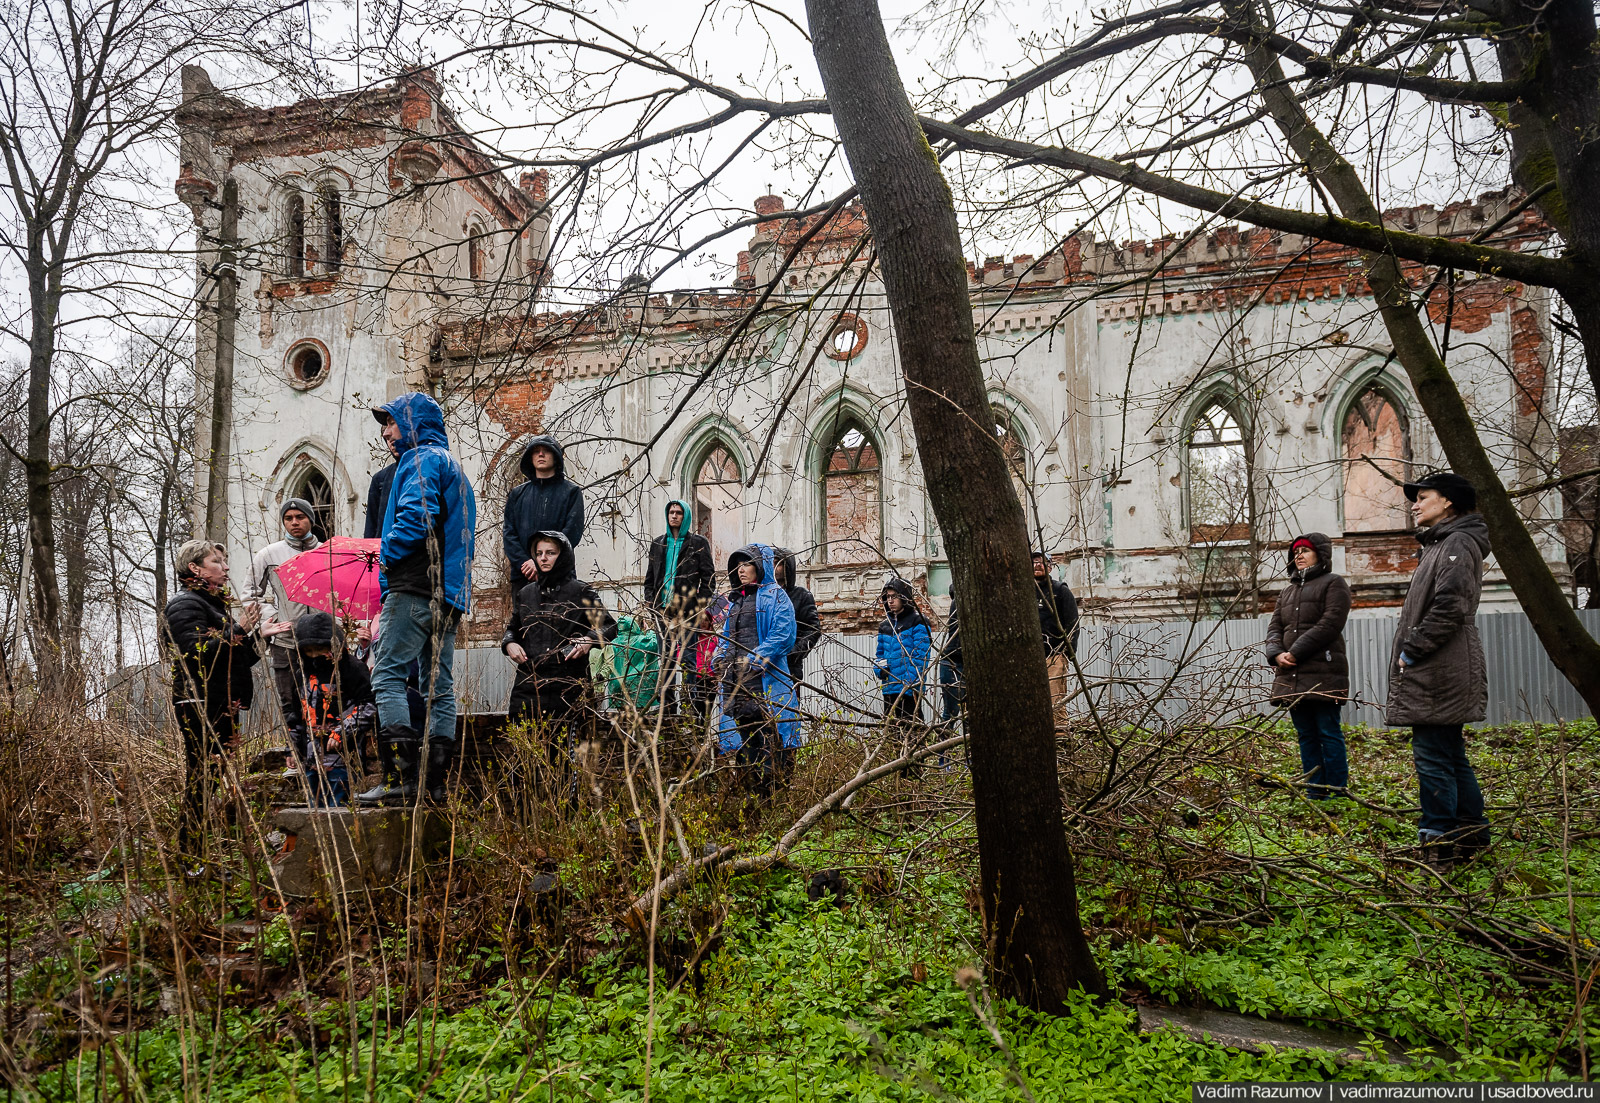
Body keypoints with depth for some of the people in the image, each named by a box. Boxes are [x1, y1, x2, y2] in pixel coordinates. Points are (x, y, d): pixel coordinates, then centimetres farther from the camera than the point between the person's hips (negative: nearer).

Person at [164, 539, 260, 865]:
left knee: (208, 782, 8)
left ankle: (196, 858, 12)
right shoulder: (186, 603, -5)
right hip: (200, 707, -10)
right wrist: (237, 630, -16)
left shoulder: (213, 605, 25)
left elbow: (237, 660, 27)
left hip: (219, 708, 10)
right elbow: (196, 651, -20)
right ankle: (190, 860, -5)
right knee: (201, 781, -9)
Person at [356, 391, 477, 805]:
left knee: (386, 675, -11)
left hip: (417, 587, -10)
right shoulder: (453, 467, 27)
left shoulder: (422, 458, -2)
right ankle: (437, 781, 8)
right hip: (449, 592, 10)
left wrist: (386, 554, -6)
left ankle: (401, 776, -17)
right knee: (438, 685, 7)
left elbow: (416, 515, -20)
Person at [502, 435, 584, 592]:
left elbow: (573, 532, -4)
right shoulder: (517, 494, 17)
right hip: (522, 576, 3)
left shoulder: (571, 491, 7)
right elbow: (508, 533, 9)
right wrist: (523, 562, -9)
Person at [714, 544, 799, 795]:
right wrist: (719, 659, 7)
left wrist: (753, 661, -17)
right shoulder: (736, 599, 22)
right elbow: (727, 634, 27)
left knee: (766, 732, -10)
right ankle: (751, 791, 14)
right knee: (742, 733, 8)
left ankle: (774, 790, -6)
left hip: (764, 679, -7)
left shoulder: (775, 596, -1)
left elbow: (782, 636, -11)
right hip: (735, 679, 7)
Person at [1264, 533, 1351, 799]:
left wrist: (1296, 652, -15)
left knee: (1328, 733, -5)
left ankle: (1337, 794, 0)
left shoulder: (1333, 584, 2)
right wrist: (1276, 654, -6)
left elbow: (1330, 624, -11)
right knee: (1306, 736, 9)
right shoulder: (1287, 591, 23)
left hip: (1323, 674, -7)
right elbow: (1274, 627, 15)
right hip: (1291, 676, 7)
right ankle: (1315, 794, 14)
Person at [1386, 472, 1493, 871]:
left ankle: (1438, 845, -4)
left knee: (1433, 759, -8)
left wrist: (1411, 651, -17)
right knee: (1451, 757, 16)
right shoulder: (1440, 545, 21)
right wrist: (1411, 653, 15)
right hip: (1435, 674, 11)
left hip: (1440, 674, -11)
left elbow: (1449, 608, -22)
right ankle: (1471, 836, 24)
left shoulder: (1458, 544, -11)